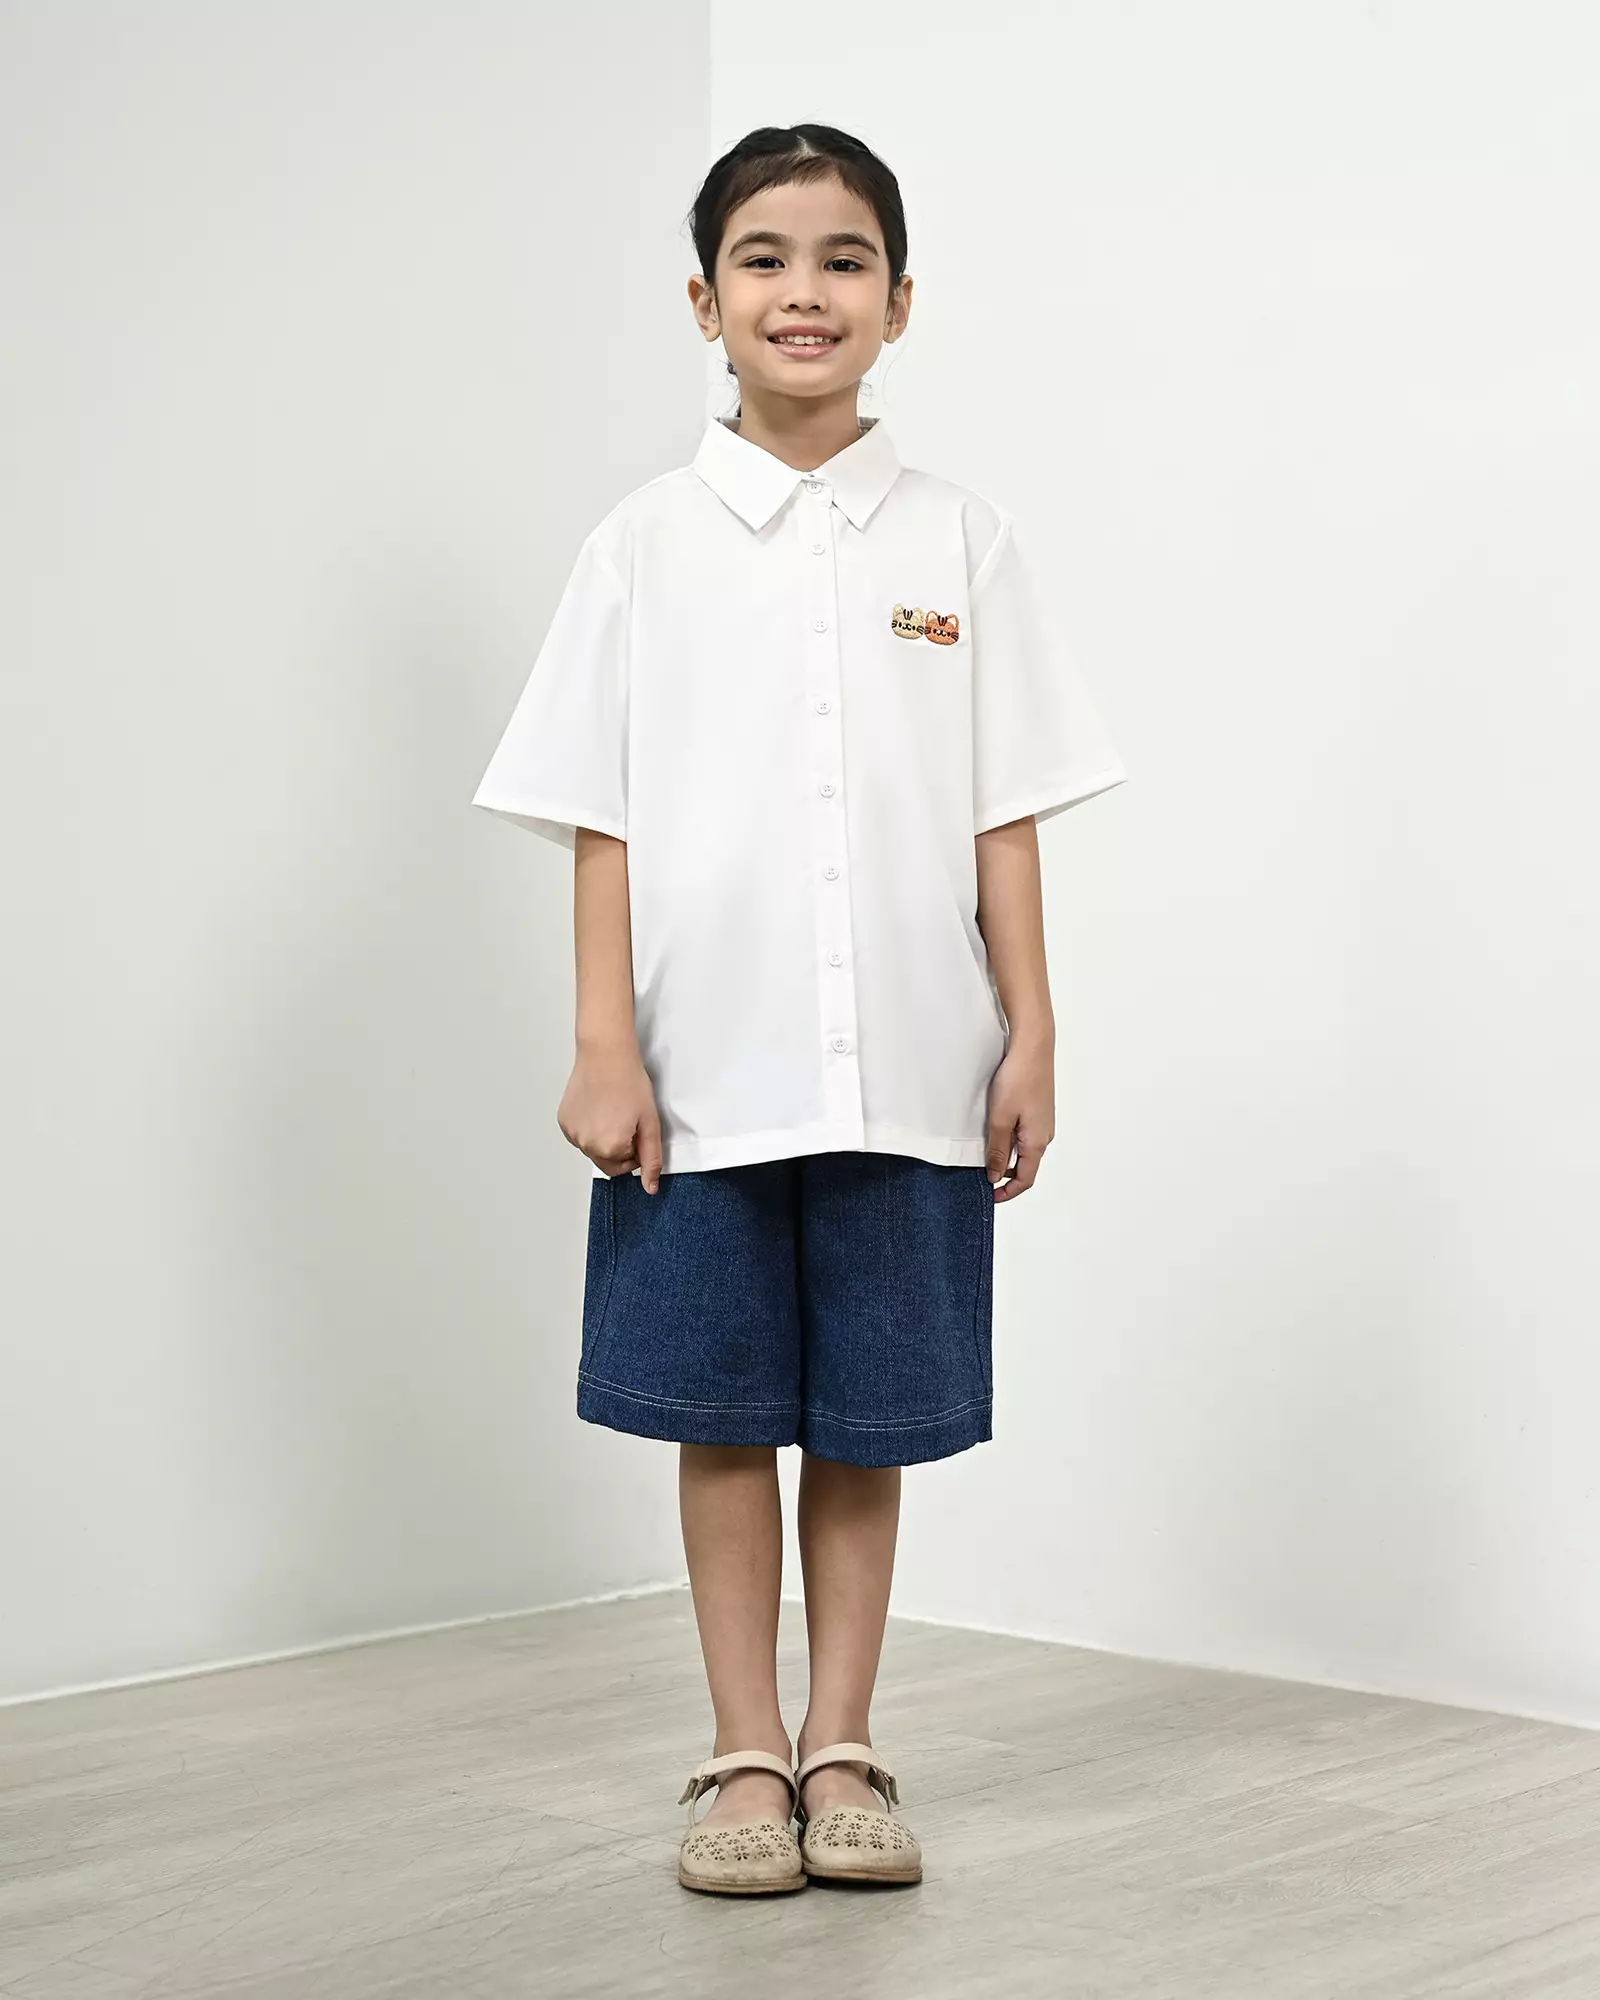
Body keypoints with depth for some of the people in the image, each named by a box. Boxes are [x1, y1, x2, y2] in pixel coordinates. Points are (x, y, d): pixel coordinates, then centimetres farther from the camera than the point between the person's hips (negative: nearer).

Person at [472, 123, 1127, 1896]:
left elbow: (1005, 816, 4)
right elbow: (603, 820, 1)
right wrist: (604, 1046, -4)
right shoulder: (646, 547, 3)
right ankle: (744, 1758, 18)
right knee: (724, 1417, 6)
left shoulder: (961, 544, 4)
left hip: (905, 1072, 0)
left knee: (868, 1423, 7)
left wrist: (1032, 1034, 0)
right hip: (705, 1069, 0)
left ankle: (841, 1749, 20)